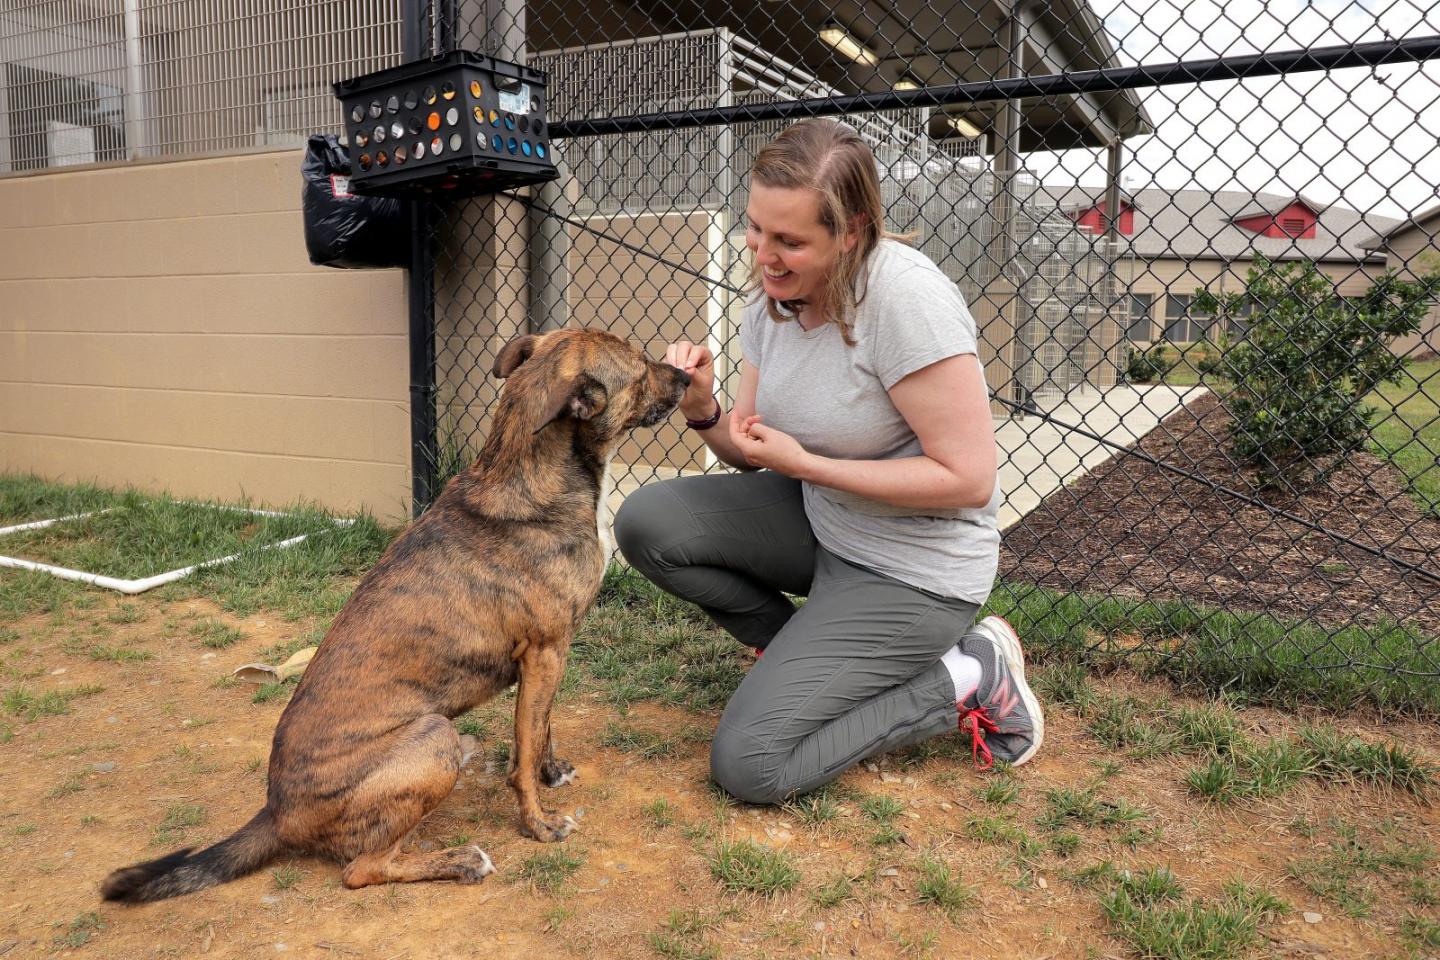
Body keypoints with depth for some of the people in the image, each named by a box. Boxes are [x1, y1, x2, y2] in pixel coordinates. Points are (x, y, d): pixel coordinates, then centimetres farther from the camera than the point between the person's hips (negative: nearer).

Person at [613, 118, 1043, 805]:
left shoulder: (905, 297, -26)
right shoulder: (773, 295, -3)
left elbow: (969, 479, -25)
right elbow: (752, 453, 6)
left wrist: (803, 464, -24)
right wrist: (702, 411, -17)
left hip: (910, 569, -7)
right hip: (820, 522, 7)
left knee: (748, 765, -11)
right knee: (645, 521, -10)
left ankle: (966, 679, 5)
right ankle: (808, 655, 7)